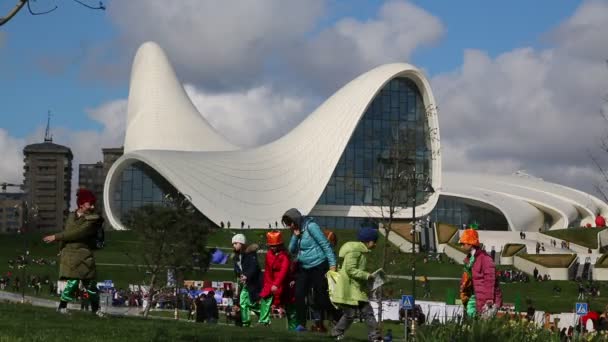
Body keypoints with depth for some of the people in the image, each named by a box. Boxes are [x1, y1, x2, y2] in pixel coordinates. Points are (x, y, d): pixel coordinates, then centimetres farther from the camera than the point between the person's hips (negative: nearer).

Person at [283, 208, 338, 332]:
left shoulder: (310, 226, -14)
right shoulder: (295, 230, 9)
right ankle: (301, 324, 4)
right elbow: (292, 250, 8)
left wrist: (332, 264, -18)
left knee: (321, 297, -5)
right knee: (299, 295, -1)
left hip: (318, 267, -7)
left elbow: (325, 245, -15)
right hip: (303, 268, 7)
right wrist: (295, 236, -9)